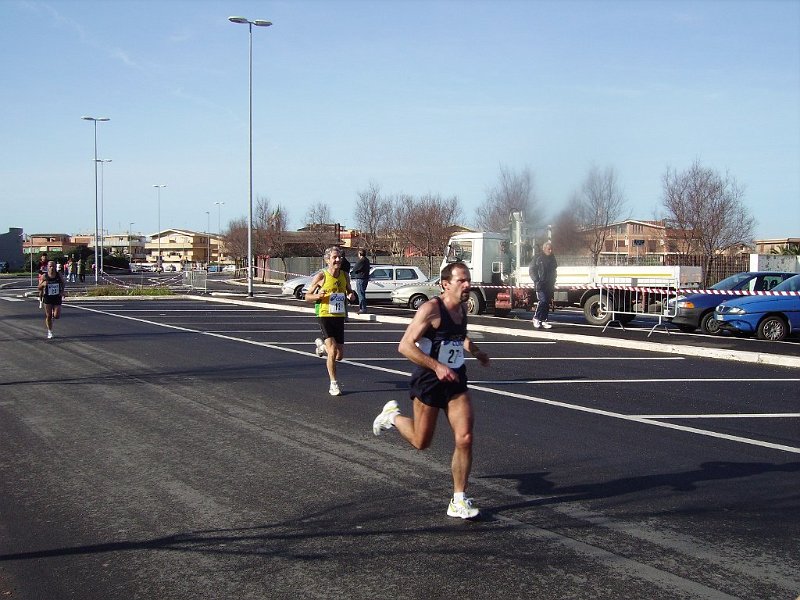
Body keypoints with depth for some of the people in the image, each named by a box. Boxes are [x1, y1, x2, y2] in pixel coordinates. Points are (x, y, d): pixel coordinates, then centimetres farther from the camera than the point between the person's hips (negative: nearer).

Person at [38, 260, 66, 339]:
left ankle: (54, 314, 30)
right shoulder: (44, 276, -7)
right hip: (48, 298, 0)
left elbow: (63, 284, 14)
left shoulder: (59, 275, -4)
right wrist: (43, 284, -22)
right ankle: (50, 331, 18)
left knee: (57, 316, -8)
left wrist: (62, 292, -3)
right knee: (48, 316, 1)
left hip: (57, 297, 0)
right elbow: (39, 288, -1)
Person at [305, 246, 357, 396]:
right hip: (325, 316, -5)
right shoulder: (321, 276, -7)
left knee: (339, 355, 6)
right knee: (333, 351, -17)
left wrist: (351, 295, -2)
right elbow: (307, 296, -1)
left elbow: (349, 291, 22)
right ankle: (334, 384, -4)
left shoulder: (345, 276, 5)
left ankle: (322, 345, 38)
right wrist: (318, 296, -22)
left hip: (339, 316, 5)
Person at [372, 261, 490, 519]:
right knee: (421, 442, 9)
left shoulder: (462, 309, 6)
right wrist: (437, 366, -31)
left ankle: (459, 501, 2)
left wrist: (475, 350, 16)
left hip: (456, 381, 6)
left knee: (464, 439, -8)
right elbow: (405, 346, -24)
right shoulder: (431, 309, -19)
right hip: (428, 381, -6)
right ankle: (393, 415, 40)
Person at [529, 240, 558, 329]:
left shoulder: (552, 258, 14)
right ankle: (536, 318, -3)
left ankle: (544, 321, 8)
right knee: (543, 300, -17)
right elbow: (531, 270, -3)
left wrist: (553, 282, 14)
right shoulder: (538, 258, -4)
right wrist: (536, 281, -11)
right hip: (541, 284, -6)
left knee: (547, 303, 4)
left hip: (549, 284, 6)